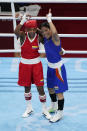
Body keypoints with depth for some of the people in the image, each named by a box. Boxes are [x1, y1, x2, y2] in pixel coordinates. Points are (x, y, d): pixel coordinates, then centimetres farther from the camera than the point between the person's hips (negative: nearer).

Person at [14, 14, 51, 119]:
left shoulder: (38, 37, -9)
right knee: (27, 87, 13)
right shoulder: (23, 35, -10)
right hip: (25, 64, 1)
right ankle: (29, 108, 32)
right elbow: (16, 32, -33)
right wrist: (23, 21, -42)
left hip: (36, 64, -1)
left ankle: (44, 109, 17)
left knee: (40, 88, 0)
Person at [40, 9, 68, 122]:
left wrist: (49, 19, -39)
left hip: (57, 68, -9)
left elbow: (54, 32, -49)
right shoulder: (45, 38, -1)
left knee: (59, 91, 1)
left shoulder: (54, 39, -24)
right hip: (50, 67, 9)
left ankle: (60, 112, 15)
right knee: (50, 88, 24)